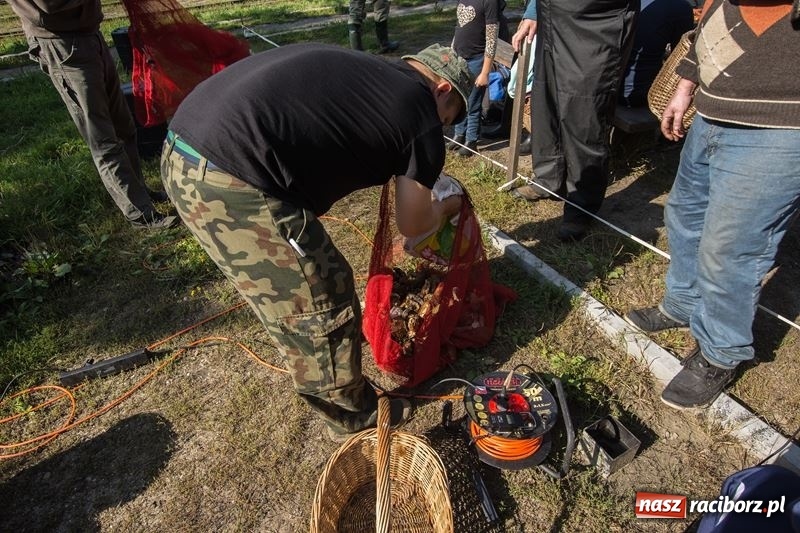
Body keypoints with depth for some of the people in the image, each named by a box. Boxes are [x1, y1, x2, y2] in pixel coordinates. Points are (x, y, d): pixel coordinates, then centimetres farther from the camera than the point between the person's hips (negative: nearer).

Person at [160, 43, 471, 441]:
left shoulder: (361, 69, 23)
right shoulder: (423, 116, 3)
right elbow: (411, 225, 13)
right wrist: (446, 209, 35)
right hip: (230, 183, -10)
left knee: (293, 294, 27)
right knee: (322, 308, 10)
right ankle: (352, 418, 34)